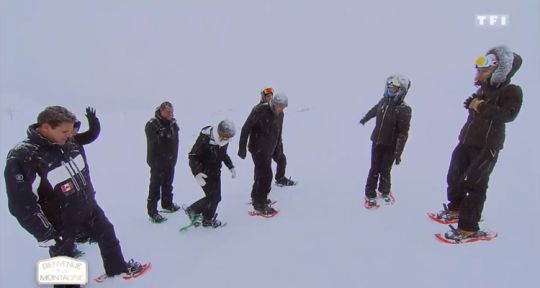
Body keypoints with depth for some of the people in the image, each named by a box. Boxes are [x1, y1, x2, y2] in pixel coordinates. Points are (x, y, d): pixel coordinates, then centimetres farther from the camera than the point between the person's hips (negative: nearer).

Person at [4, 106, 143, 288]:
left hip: (88, 207, 6)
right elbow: (21, 204, -25)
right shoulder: (22, 156, -27)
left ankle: (117, 267, 45)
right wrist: (46, 234, -21)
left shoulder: (71, 144, -8)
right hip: (61, 220, -6)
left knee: (108, 236, 21)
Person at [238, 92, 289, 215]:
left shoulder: (280, 115, 3)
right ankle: (260, 204, -1)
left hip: (269, 150, 7)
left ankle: (256, 197, 36)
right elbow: (246, 129, -15)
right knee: (266, 175, -11)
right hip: (258, 149, -7)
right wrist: (242, 148, -14)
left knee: (261, 174, 19)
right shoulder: (259, 111, -19)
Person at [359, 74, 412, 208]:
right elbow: (374, 110, 20)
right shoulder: (384, 101, -4)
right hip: (377, 142, 4)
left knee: (385, 171, 10)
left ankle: (385, 192, 35)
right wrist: (365, 118, 39)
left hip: (390, 146, -4)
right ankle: (370, 194, 22)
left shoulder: (404, 110, -20)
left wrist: (398, 153, -22)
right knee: (374, 170, 10)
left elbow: (403, 133, -20)